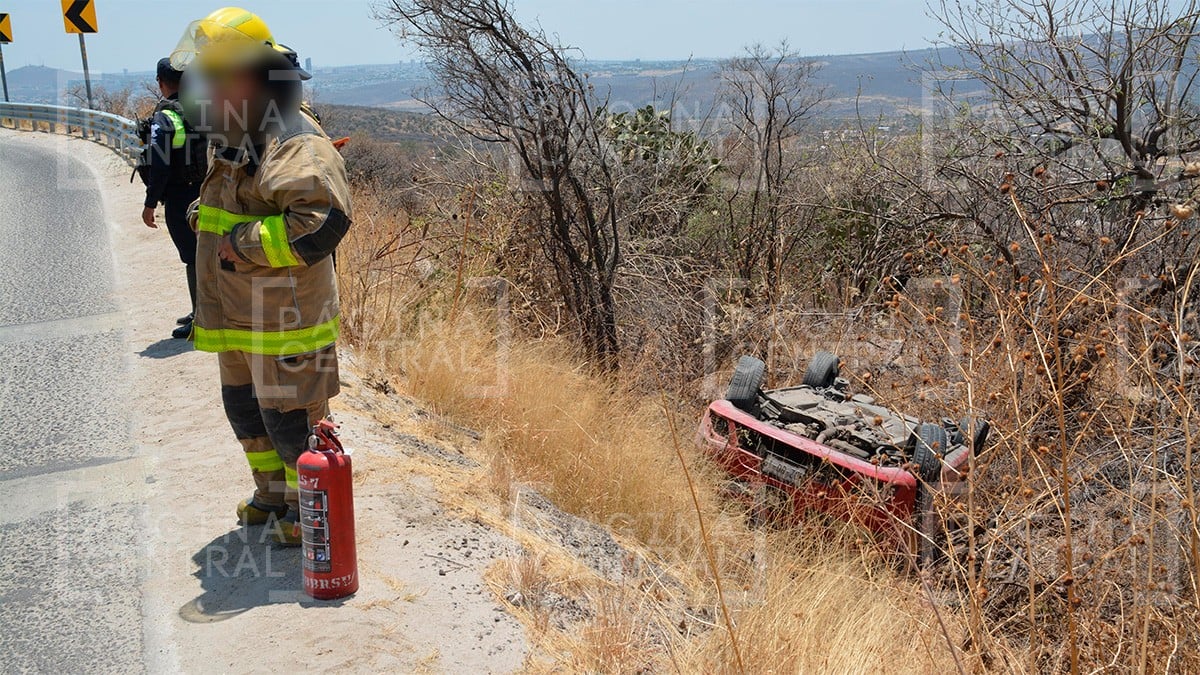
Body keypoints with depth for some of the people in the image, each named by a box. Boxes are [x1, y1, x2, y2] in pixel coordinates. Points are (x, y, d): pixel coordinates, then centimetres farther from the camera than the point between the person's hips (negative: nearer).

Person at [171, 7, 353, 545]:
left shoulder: (294, 143, -21)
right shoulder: (234, 141, 12)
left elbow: (323, 219, -34)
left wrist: (245, 243, -27)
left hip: (286, 322, -10)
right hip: (238, 320, 10)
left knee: (292, 421, 4)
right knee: (247, 413, 22)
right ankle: (272, 495, 42)